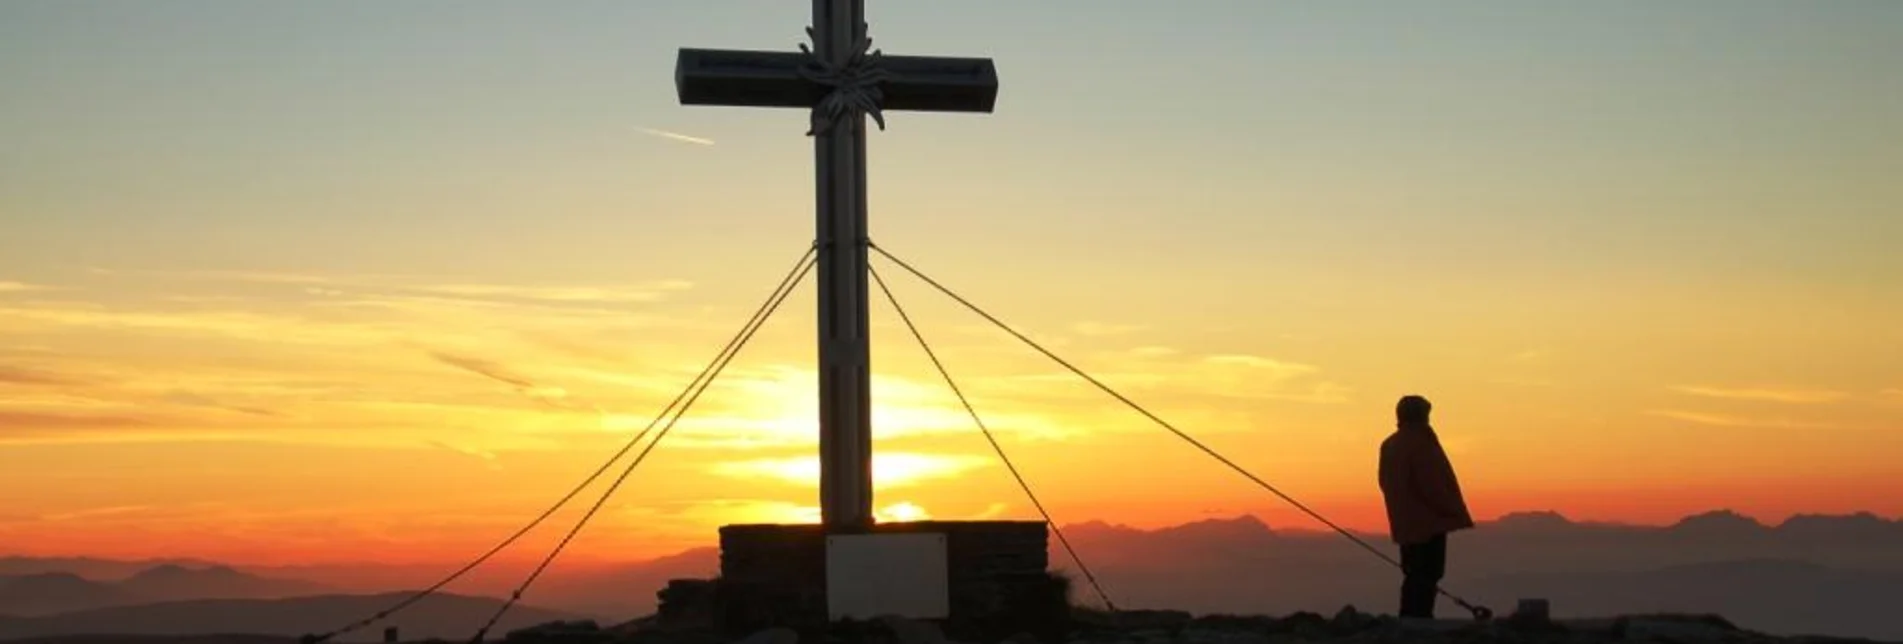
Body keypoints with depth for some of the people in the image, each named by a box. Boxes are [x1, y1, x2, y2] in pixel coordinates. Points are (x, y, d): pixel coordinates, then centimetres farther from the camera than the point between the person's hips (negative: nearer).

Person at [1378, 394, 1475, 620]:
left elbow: (1386, 483, 18)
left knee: (1415, 574, 14)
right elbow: (1431, 484, -19)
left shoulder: (1389, 445, 12)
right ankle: (1418, 617, -14)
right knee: (1428, 574, -9)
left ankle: (1410, 618, 13)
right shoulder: (1420, 443, -15)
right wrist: (1453, 511, -8)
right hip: (1429, 520, -9)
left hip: (1406, 522, 9)